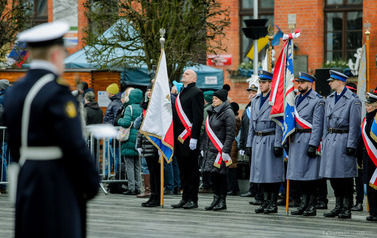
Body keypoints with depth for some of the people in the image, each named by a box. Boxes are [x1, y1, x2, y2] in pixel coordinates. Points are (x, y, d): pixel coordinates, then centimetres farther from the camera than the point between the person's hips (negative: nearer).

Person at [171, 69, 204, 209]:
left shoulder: (196, 93, -7)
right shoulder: (181, 93, 20)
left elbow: (198, 116, -13)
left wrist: (194, 138, -19)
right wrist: (175, 137, 18)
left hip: (189, 138, -9)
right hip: (179, 137, 9)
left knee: (192, 169, -4)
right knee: (183, 169, 10)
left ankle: (193, 200, -1)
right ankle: (185, 198, 15)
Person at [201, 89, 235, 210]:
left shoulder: (228, 113, -8)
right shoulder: (211, 112, 16)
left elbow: (230, 133, -13)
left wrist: (225, 151, -18)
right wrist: (203, 147, 17)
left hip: (220, 150, -7)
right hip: (210, 150, 7)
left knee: (221, 175, -4)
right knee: (212, 174, 8)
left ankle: (222, 201, 3)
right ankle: (216, 199, 16)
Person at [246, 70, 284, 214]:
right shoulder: (255, 100, 15)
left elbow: (279, 124, -10)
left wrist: (278, 144, -15)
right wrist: (249, 143, 14)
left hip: (271, 140, -7)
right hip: (257, 141, 7)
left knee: (273, 172, -4)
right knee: (261, 172, 8)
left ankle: (273, 203, 1)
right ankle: (266, 201, 15)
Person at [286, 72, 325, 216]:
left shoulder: (317, 101, -7)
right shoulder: (297, 99, 16)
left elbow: (317, 125, -12)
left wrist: (313, 145, -17)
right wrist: (288, 140, 16)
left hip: (308, 139, -8)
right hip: (295, 140, 8)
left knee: (309, 175, -6)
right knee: (297, 174, 7)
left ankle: (312, 207, 0)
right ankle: (304, 204, 15)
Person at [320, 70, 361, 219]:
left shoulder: (353, 100, -8)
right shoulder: (329, 99, 14)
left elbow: (354, 125, -10)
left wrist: (351, 145, -14)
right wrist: (324, 142, 14)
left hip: (344, 139, -7)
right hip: (330, 139, 7)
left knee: (346, 175, -3)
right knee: (333, 175, 8)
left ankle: (347, 208, 2)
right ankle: (338, 206, 17)